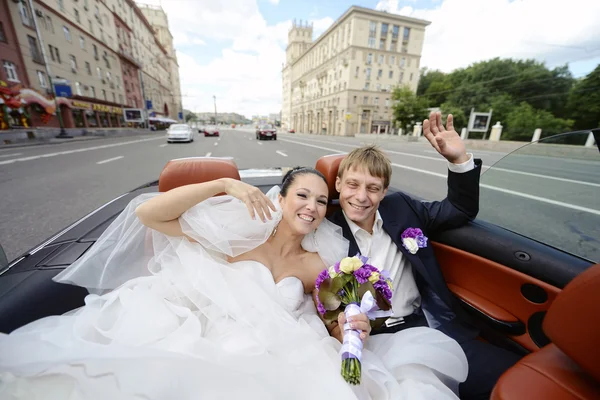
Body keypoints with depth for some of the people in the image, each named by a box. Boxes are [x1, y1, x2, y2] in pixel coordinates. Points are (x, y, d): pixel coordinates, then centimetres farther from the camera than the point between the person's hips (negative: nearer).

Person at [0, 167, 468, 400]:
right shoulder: (249, 225, -7)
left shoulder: (318, 265, 2)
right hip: (188, 333, -1)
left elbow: (330, 324, 8)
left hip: (253, 355, 2)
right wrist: (223, 184, -22)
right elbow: (148, 214, -9)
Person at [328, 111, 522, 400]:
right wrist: (340, 325, -25)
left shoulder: (401, 208, 3)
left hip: (434, 327, 4)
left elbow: (462, 211, 10)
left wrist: (459, 159, -5)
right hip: (376, 343, -3)